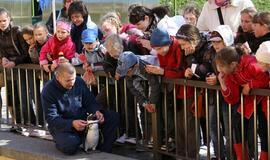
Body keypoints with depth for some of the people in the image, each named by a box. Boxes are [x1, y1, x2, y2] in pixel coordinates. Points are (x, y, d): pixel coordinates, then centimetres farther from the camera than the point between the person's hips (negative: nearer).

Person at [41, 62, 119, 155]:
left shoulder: (79, 82, -2)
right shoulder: (48, 91, -17)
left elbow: (90, 102, 7)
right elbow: (51, 119, -20)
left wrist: (97, 111, -17)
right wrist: (72, 124, -36)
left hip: (82, 119, 5)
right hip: (62, 126, -5)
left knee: (113, 117, -10)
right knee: (70, 146, -38)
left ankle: (104, 151, 0)